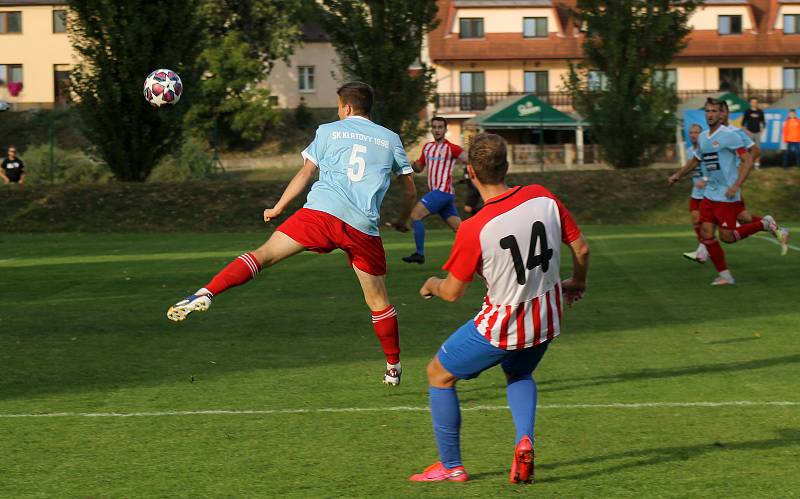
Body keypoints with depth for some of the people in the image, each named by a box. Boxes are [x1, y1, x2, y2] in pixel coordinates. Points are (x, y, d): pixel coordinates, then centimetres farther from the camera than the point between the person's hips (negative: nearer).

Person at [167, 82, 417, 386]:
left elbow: (305, 173, 10)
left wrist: (278, 209, 16)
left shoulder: (328, 131, 16)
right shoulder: (390, 139, 19)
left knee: (263, 255, -4)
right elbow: (410, 188, 23)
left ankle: (205, 293, -24)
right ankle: (393, 368, 21)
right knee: (379, 302, 14)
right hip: (363, 229, 1)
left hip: (322, 212, -1)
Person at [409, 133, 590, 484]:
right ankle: (525, 441, 6)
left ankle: (451, 466, 19)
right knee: (519, 375, 34)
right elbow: (581, 249, 1)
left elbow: (452, 293, -12)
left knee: (439, 375, 17)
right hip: (547, 320, 5)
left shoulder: (473, 230, -23)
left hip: (500, 328, -5)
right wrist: (577, 283, 21)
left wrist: (432, 284, 12)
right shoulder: (543, 198, -10)